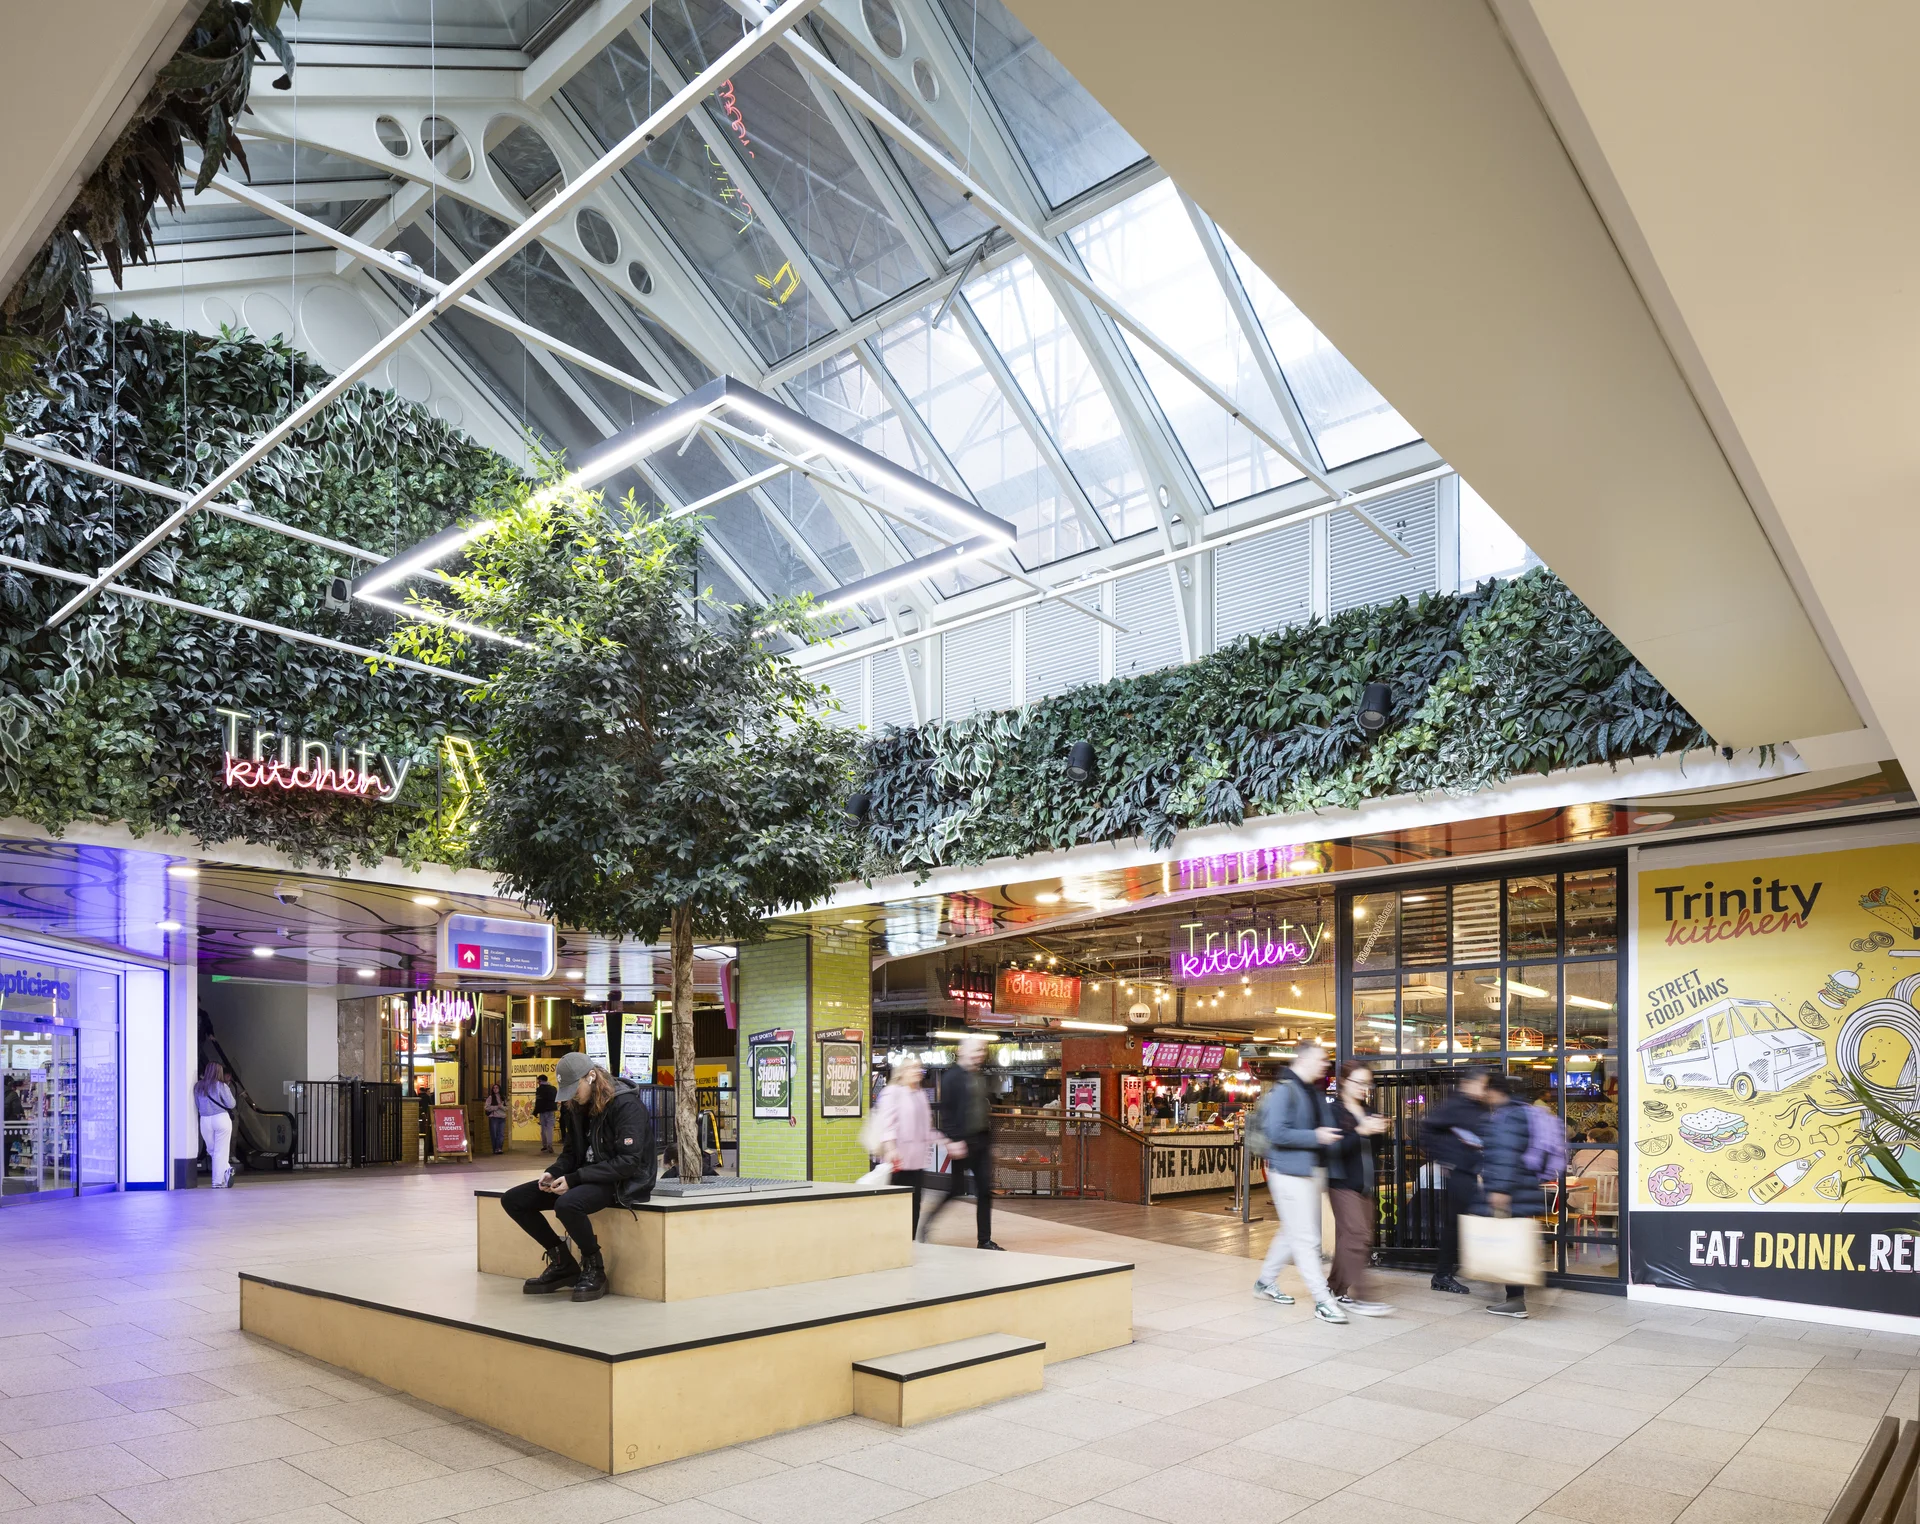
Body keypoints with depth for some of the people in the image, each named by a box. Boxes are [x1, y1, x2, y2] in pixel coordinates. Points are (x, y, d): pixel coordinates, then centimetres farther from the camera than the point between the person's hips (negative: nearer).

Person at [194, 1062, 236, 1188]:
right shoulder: (221, 1086, -8)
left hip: (205, 1120, 4)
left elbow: (197, 1105, 12)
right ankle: (218, 1182, 1)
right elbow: (231, 1104, -5)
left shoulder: (198, 1086, 5)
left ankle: (226, 1170, 3)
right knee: (220, 1152, 2)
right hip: (221, 1119, -4)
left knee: (211, 1150, 18)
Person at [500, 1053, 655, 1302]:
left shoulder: (626, 1104, -18)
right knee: (513, 1200, -1)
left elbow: (628, 1161, -24)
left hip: (622, 1182, -9)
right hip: (584, 1177, 9)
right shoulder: (576, 1106, 7)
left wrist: (575, 1178, -26)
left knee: (567, 1204, -37)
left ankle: (594, 1269, -11)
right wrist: (553, 1172, -7)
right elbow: (571, 1151, 16)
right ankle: (563, 1263, 9)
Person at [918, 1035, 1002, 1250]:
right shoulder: (953, 1076, -9)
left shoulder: (981, 1078, 15)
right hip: (963, 1143, -7)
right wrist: (953, 1140, -20)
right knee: (954, 1189, -1)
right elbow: (946, 1111, -15)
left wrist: (989, 1140, 17)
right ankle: (925, 1224, 19)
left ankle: (985, 1240, 11)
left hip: (982, 1142, 7)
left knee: (985, 1190, 5)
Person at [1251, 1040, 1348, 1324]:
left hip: (1309, 1170, 9)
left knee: (1292, 1232, 19)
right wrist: (1316, 1136, -21)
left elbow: (1326, 1129, 17)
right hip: (1288, 1171, -9)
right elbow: (1277, 1133, -22)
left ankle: (1265, 1281, 34)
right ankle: (1322, 1301, -1)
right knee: (1306, 1239, -5)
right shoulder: (1283, 1091, -15)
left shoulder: (1316, 1093, 12)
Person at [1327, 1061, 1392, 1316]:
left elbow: (1373, 1149, 18)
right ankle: (1357, 1296, -13)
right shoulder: (1334, 1111, -7)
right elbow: (1335, 1148, -17)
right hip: (1343, 1183, -7)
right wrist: (1361, 1131, -26)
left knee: (1347, 1237, 9)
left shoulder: (1368, 1112, 14)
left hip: (1364, 1185, 7)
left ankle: (1335, 1286, 21)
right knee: (1357, 1236, -14)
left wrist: (1378, 1131, -2)